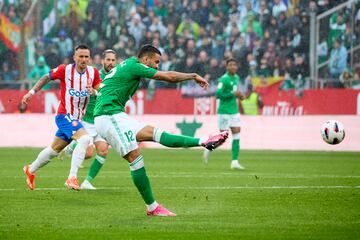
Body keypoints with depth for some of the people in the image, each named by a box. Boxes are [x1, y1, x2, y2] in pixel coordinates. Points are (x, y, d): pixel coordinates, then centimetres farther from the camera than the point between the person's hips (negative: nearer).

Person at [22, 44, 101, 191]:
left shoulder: (93, 72, -2)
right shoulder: (65, 70, -12)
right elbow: (46, 77, 3)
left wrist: (94, 91, -23)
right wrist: (32, 92, 1)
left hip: (76, 119, 6)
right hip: (64, 115, -6)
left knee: (54, 150, 20)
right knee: (84, 139, -28)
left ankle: (31, 170, 42)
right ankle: (72, 178, -29)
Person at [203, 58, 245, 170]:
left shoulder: (236, 78, 11)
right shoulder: (223, 79, -14)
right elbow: (218, 94, -20)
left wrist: (239, 95, 6)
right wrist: (233, 94, -22)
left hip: (234, 111, 7)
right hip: (224, 111, -7)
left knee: (236, 135, -2)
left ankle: (235, 162, -2)